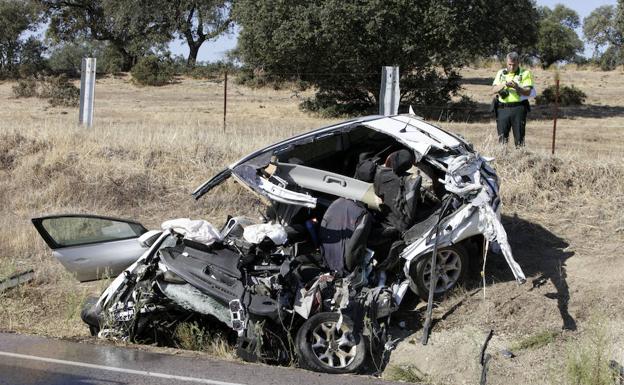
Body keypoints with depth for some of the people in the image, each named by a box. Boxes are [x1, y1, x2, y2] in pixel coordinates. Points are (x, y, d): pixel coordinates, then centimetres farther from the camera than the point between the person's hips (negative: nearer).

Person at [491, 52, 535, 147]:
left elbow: (528, 92, -5)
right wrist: (504, 84, -13)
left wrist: (516, 87, -22)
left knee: (519, 137, 0)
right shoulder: (501, 73, 13)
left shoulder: (525, 73, 3)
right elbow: (493, 90, 5)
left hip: (518, 109, -2)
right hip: (502, 109, 3)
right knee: (502, 138, 2)